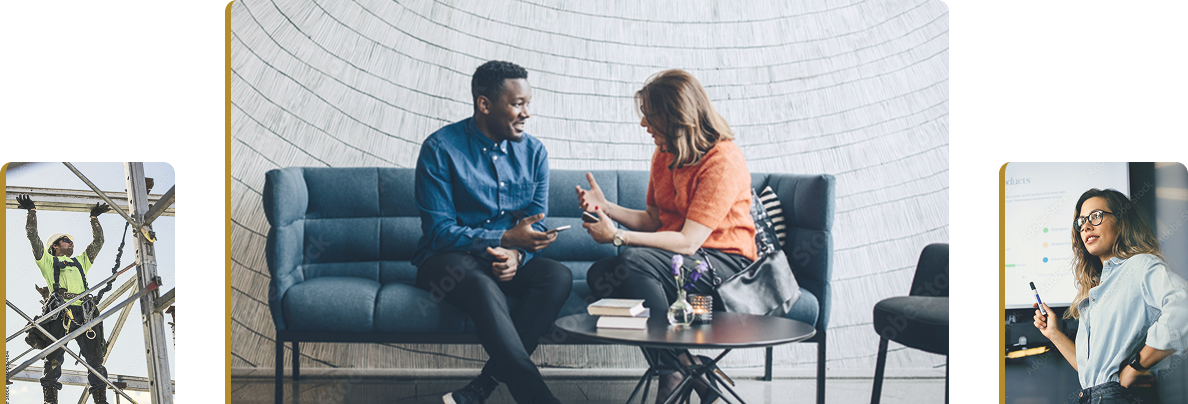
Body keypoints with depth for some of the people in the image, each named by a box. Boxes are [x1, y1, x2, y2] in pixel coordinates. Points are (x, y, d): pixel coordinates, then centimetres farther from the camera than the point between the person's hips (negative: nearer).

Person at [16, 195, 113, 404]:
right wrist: (32, 212, 16)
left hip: (85, 314, 3)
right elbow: (33, 236, 17)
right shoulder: (48, 261, 24)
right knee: (53, 359, -12)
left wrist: (94, 218, 37)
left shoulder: (80, 261, 35)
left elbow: (98, 241, 38)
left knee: (96, 359, -7)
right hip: (60, 313, -3)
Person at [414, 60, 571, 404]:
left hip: (509, 258, 5)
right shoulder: (441, 149, -10)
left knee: (559, 276, -28)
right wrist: (505, 239, -26)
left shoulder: (533, 152, 5)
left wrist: (516, 254, -19)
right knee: (484, 287, -39)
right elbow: (438, 230, -14)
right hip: (448, 259, -4)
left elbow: (535, 225, 5)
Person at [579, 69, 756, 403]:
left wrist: (618, 237, -20)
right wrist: (605, 208, 1)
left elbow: (688, 241, -22)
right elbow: (654, 220, 15)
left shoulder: (723, 160, -17)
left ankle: (676, 371, -19)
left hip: (726, 263, -8)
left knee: (633, 262, -32)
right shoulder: (664, 155, 9)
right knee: (598, 275, -17)